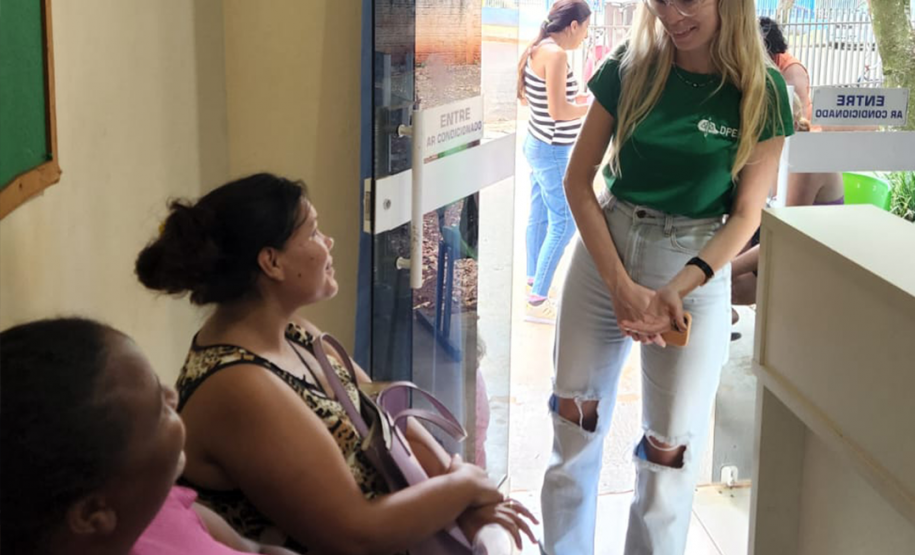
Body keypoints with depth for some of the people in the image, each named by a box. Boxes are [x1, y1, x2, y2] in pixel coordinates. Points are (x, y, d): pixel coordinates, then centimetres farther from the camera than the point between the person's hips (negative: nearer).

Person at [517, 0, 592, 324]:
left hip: (538, 145, 10)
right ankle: (536, 302, 1)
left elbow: (526, 98, 17)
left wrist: (572, 99, 17)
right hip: (552, 152, -10)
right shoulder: (555, 54, -22)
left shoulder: (537, 50, 6)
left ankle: (533, 281, 34)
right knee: (564, 223, -3)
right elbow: (557, 111, -26)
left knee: (540, 216, 20)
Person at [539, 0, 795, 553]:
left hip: (697, 266, -1)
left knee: (670, 454, 4)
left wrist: (677, 289, -20)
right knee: (574, 427, 8)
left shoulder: (762, 91, -7)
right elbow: (578, 178, -4)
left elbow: (746, 214, -6)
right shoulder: (629, 68, -5)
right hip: (603, 250, 2)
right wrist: (621, 284, -14)